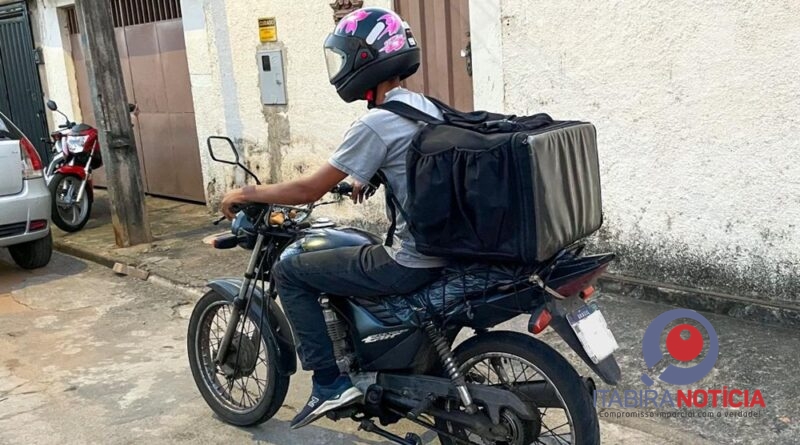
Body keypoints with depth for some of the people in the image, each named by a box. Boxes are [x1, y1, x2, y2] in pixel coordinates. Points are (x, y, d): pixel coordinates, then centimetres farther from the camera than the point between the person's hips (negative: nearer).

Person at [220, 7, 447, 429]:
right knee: (350, 253, 33)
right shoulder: (423, 105, 9)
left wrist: (246, 193, -1)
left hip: (411, 261, -9)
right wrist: (366, 177, 36)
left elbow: (309, 191, -14)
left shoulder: (374, 123, -18)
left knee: (289, 271, 1)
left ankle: (329, 382, 4)